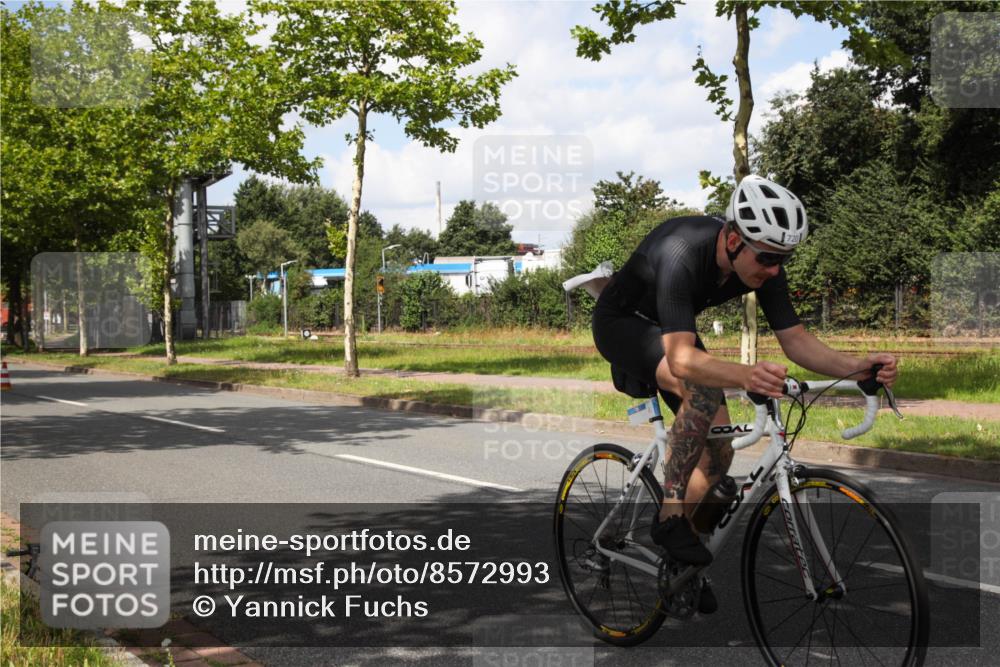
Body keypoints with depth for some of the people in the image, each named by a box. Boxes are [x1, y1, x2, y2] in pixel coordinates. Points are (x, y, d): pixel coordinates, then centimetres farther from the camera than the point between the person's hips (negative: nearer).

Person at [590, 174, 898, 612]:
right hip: (622, 321, -7)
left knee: (718, 449, -1)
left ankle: (684, 563, 16)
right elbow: (682, 359, -50)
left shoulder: (763, 266, -20)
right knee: (704, 390, -35)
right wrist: (745, 376, -67)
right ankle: (670, 516, -21)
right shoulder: (682, 253, -40)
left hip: (672, 328, 7)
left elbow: (795, 339, -17)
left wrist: (855, 367, -34)